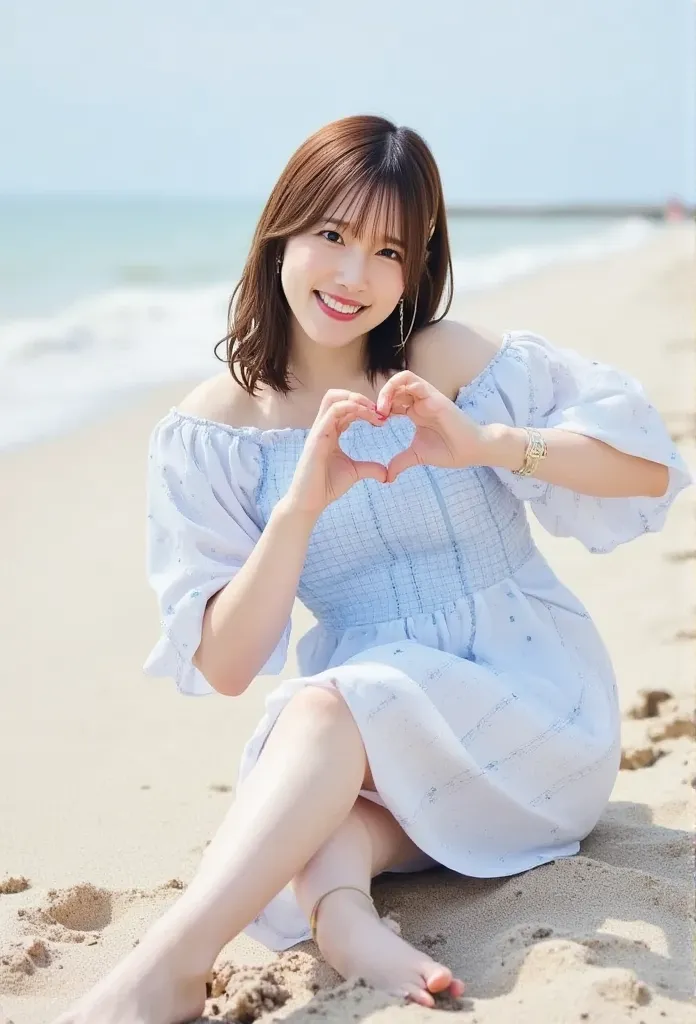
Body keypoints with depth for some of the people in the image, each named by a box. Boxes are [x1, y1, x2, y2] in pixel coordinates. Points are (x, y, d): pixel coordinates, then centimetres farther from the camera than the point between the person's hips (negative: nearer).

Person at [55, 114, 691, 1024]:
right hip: (365, 745, 3)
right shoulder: (216, 425, -2)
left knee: (334, 705, -32)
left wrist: (485, 443, -27)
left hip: (533, 714, -3)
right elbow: (224, 667, -8)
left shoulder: (456, 363, -8)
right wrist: (301, 506, -23)